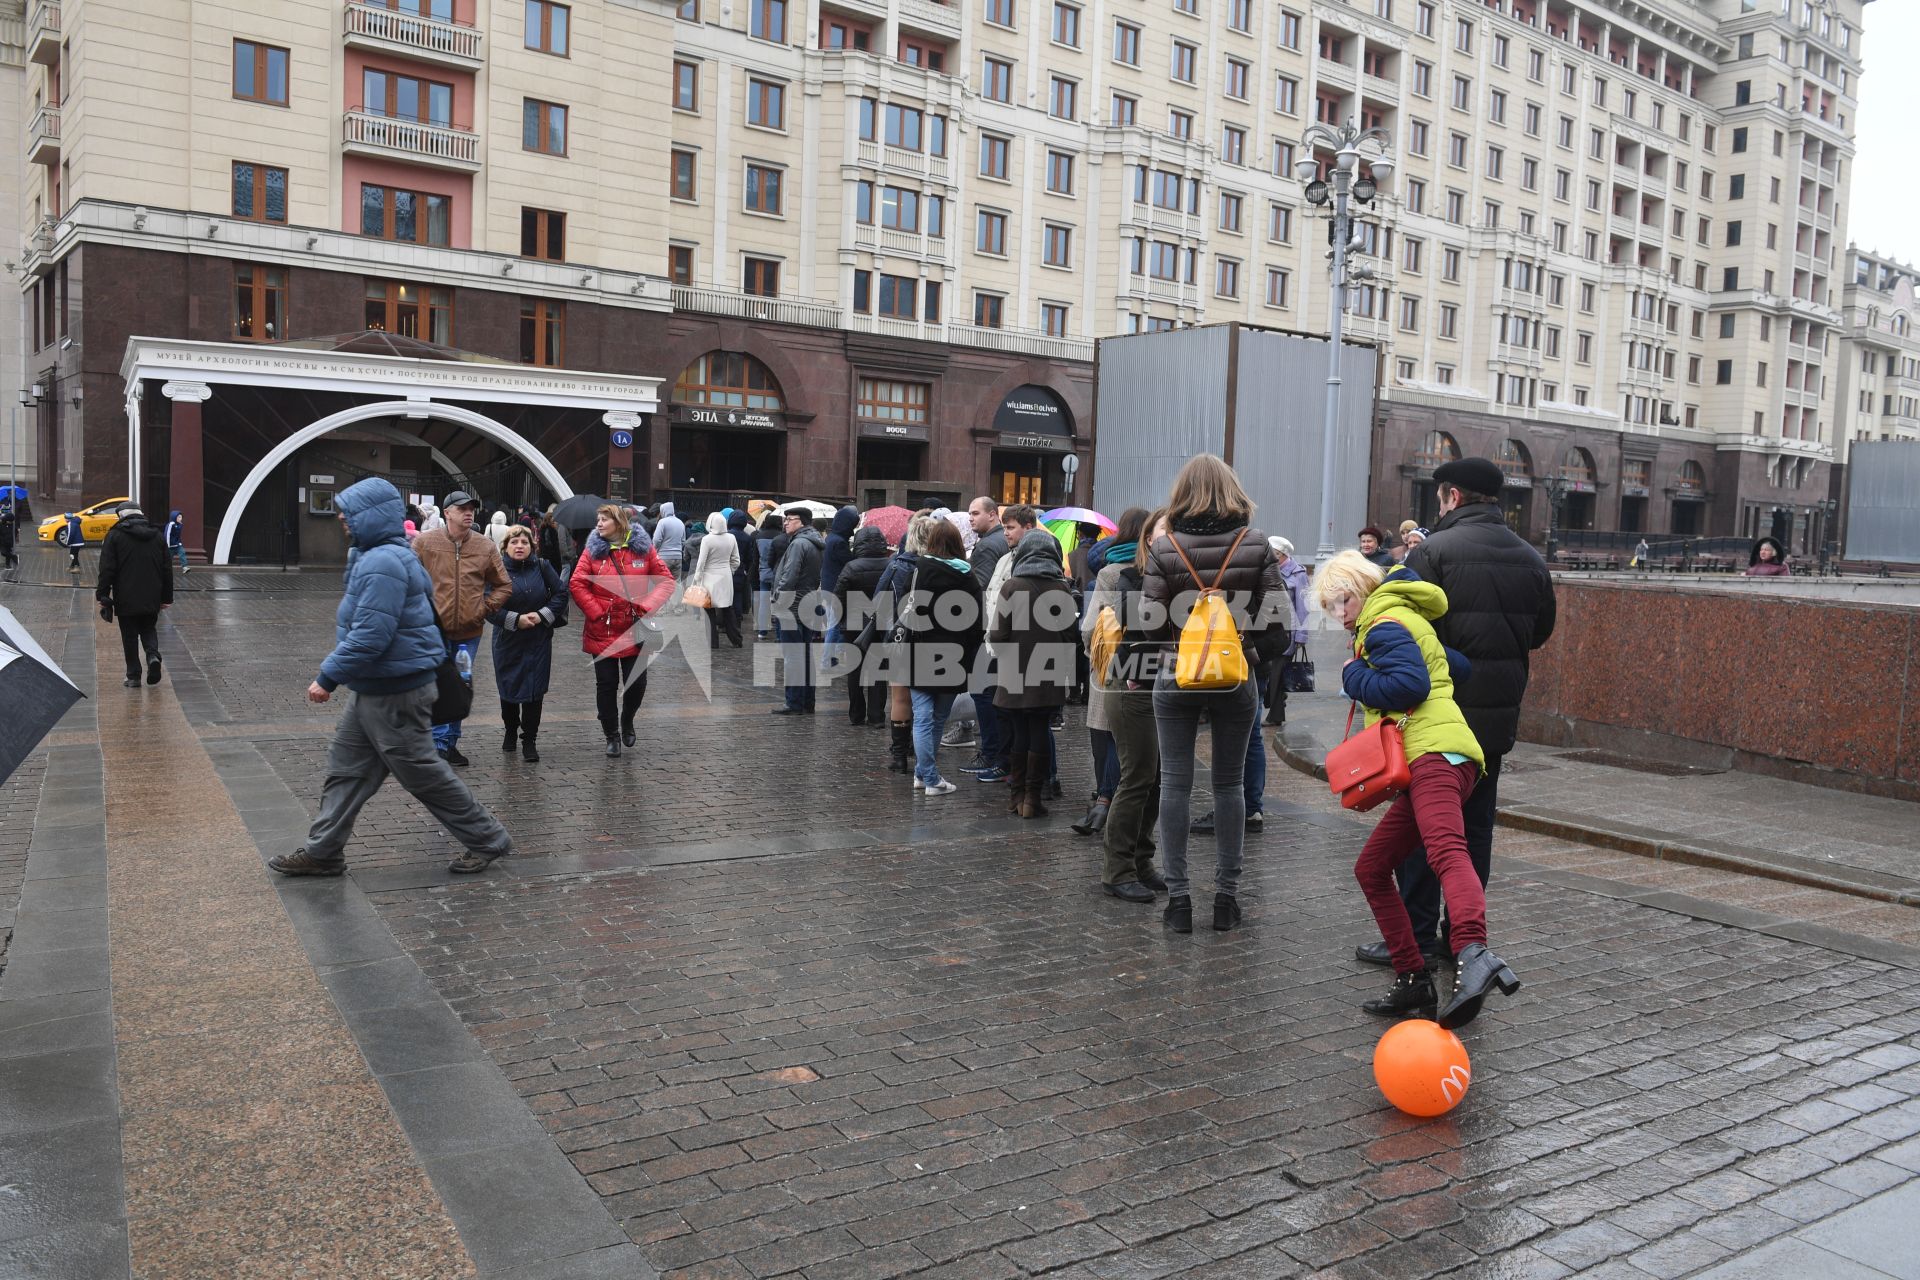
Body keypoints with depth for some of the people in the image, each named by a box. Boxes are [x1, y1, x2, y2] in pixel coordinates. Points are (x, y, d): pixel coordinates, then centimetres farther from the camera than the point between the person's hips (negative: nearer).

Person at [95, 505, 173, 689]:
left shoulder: (114, 535, -5)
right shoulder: (157, 535, 7)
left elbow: (107, 569, -7)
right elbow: (167, 569, 10)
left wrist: (103, 596, -2)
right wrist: (167, 597, 15)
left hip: (126, 599, -3)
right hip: (151, 598, 3)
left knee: (129, 636, 5)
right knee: (149, 629, 18)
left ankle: (133, 676, 6)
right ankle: (153, 656, -10)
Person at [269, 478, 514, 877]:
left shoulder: (382, 564, -23)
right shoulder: (389, 556, 11)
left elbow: (369, 637, -28)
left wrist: (328, 677, -19)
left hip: (394, 694, -11)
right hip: (374, 690, 11)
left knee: (423, 773, 1)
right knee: (345, 768, 14)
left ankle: (487, 840, 13)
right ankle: (322, 852, 23)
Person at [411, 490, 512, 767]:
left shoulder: (486, 547, 4)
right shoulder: (424, 543, -2)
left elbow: (504, 586, 10)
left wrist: (485, 608, -2)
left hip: (469, 632, 3)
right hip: (434, 629, -3)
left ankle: (451, 742, 23)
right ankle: (439, 742, 5)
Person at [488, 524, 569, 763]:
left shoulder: (542, 567, 1)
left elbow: (561, 593, 2)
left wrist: (543, 615, -11)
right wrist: (515, 620, -17)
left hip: (538, 642, 0)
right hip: (507, 641, 0)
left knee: (534, 690, -3)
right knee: (508, 689, 11)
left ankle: (529, 741, 6)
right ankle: (511, 732, 34)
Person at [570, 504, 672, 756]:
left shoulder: (642, 547, 0)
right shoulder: (592, 550, 0)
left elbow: (666, 580, 0)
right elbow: (576, 584, -4)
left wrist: (647, 607, -13)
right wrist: (597, 613, -11)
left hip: (635, 631, 0)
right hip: (602, 632, 0)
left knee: (637, 683, 2)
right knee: (606, 685, 5)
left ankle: (627, 722, 32)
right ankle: (612, 735, 20)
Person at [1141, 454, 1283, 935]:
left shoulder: (1164, 547, -8)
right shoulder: (1255, 544, -4)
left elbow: (1151, 619, -11)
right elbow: (1275, 618, -5)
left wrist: (1178, 640, 8)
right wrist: (1245, 640, 12)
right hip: (1236, 679, 1)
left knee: (1175, 783, 6)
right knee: (1229, 784, 11)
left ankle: (1178, 896, 8)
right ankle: (1227, 896, 15)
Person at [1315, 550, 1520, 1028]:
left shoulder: (1385, 624, 0)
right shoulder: (1405, 621, 31)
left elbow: (1410, 683, -16)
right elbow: (1460, 667, 29)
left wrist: (1353, 677, -2)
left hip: (1436, 753, -11)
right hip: (1429, 762, 11)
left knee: (1446, 848, -35)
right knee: (1371, 870, 12)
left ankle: (1474, 955, -58)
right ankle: (1412, 980, 10)